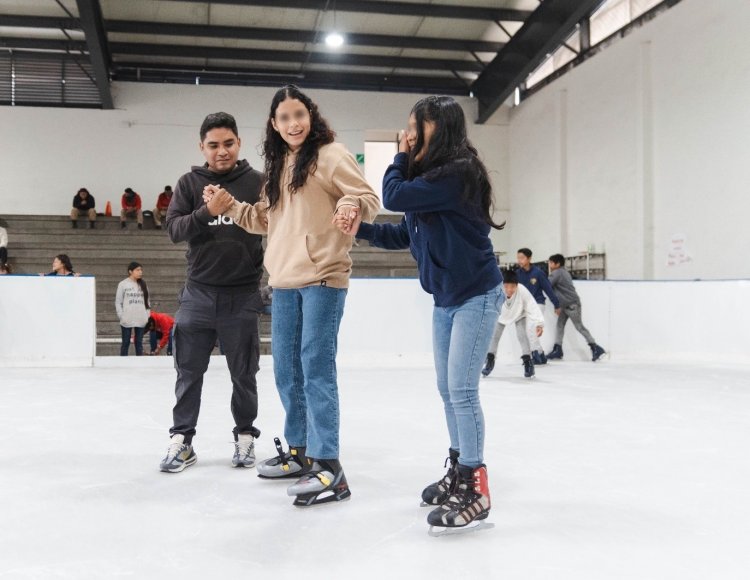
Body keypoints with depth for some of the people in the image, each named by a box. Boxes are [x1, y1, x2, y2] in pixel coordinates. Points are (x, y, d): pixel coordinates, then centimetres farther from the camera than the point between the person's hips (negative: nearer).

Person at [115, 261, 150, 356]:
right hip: (127, 320, -3)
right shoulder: (123, 284, -1)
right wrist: (121, 316, -8)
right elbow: (118, 302, -1)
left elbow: (147, 301, 13)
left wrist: (147, 315, 3)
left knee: (139, 343, 7)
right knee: (126, 343, 3)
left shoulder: (143, 284, 10)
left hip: (141, 320, 3)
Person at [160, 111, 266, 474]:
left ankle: (245, 435, 23)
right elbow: (174, 229, -6)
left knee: (243, 373, 9)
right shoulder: (189, 183, 4)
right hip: (198, 292, 1)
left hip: (243, 295, -1)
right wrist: (207, 212, -22)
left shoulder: (257, 182, 0)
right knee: (189, 370, 6)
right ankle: (182, 438, 16)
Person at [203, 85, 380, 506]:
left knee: (316, 369, -11)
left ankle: (328, 467, -7)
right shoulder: (278, 165, 19)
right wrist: (230, 206, 13)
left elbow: (370, 198, -9)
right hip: (285, 281, 8)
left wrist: (352, 205, -31)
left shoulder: (330, 155, -4)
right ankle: (300, 452, 27)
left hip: (323, 277, -8)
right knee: (287, 371, 13)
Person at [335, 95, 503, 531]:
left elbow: (394, 197, -22)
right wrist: (360, 229, 2)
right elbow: (404, 235, 14)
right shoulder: (431, 176, 10)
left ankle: (475, 490, -3)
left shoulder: (457, 172, -18)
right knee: (448, 390, 14)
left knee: (462, 390, -11)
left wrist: (402, 157, -6)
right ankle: (459, 471, 27)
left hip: (477, 295, -9)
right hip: (446, 298, 10)